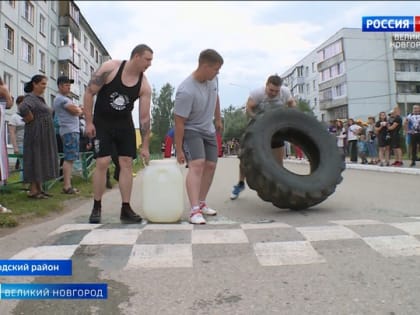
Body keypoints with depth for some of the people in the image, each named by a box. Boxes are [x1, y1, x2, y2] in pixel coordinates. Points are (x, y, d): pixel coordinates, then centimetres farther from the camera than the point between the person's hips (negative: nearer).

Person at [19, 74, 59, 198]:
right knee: (35, 160, -5)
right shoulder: (30, 98, -12)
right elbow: (23, 108, -32)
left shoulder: (40, 98, 17)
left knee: (43, 161, 11)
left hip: (46, 135, 9)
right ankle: (33, 190, 1)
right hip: (36, 134, -9)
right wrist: (30, 120, -19)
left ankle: (39, 188, 18)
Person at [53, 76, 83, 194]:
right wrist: (80, 109, 6)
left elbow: (76, 111, 20)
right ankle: (67, 186, -14)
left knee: (69, 159, 9)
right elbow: (76, 111, -14)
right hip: (69, 131, -10)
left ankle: (67, 185, 12)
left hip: (73, 130, 10)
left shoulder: (65, 98, 25)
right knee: (69, 159, -13)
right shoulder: (61, 98, -7)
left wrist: (77, 109, 0)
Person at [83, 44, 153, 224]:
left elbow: (144, 117, -7)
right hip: (101, 122, -3)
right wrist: (88, 122, -14)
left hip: (124, 123, 3)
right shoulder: (110, 68, -15)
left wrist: (145, 146, -8)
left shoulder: (144, 86, -8)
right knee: (102, 163, -11)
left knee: (127, 163, -3)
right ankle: (96, 207, 6)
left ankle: (126, 209, 5)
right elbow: (89, 93, -11)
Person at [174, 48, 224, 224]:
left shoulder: (212, 79, -7)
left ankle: (201, 203, 23)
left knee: (210, 166, 8)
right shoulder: (186, 91, -30)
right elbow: (179, 122, -25)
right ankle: (195, 211, -26)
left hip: (208, 130, 8)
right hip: (190, 131, -8)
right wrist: (179, 150, -21)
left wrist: (218, 119, 23)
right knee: (197, 165, -23)